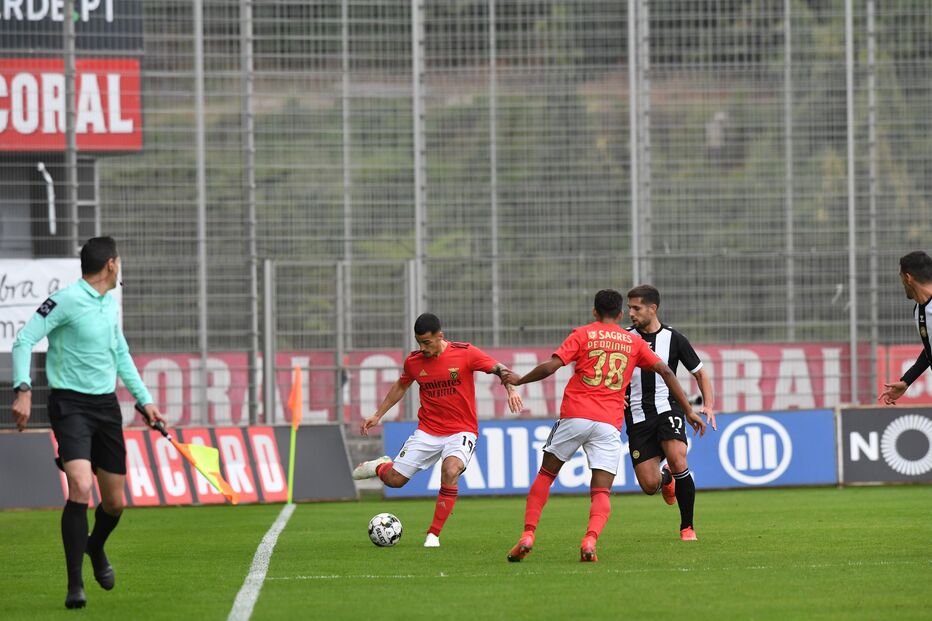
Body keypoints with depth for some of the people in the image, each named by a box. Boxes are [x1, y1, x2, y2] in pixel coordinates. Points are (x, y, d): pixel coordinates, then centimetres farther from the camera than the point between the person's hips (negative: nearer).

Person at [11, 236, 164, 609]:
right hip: (70, 405, -7)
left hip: (106, 406, 7)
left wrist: (144, 400, 21)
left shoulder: (110, 304, 12)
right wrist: (23, 390, -27)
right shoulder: (66, 300, -12)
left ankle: (95, 548, 43)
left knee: (114, 502, 9)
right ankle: (75, 585, -17)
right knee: (80, 487, -23)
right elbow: (25, 340, -16)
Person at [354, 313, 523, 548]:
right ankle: (381, 466, 38)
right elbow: (400, 387, 17)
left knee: (450, 471, -31)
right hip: (427, 431, 3)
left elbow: (498, 368, -9)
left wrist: (511, 389, -28)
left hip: (461, 431, -3)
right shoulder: (414, 361, -1)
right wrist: (377, 415, 16)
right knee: (394, 480, -3)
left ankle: (434, 534, -18)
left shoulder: (465, 353, -12)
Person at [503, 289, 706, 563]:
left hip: (575, 416, -1)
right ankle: (590, 539, -26)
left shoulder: (582, 334, 6)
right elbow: (665, 371, 10)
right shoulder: (634, 342, 14)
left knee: (545, 475, 16)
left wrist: (518, 380, 12)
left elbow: (550, 367, -4)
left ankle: (528, 535, 5)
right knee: (601, 492, 0)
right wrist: (688, 411, 14)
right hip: (609, 423, 1)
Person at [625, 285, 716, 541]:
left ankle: (687, 527, -9)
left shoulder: (674, 339, 1)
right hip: (637, 416, 2)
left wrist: (708, 405, -4)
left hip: (667, 408, -2)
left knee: (678, 463, -27)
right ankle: (666, 477, 35)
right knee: (649, 486, -6)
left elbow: (699, 373, 11)